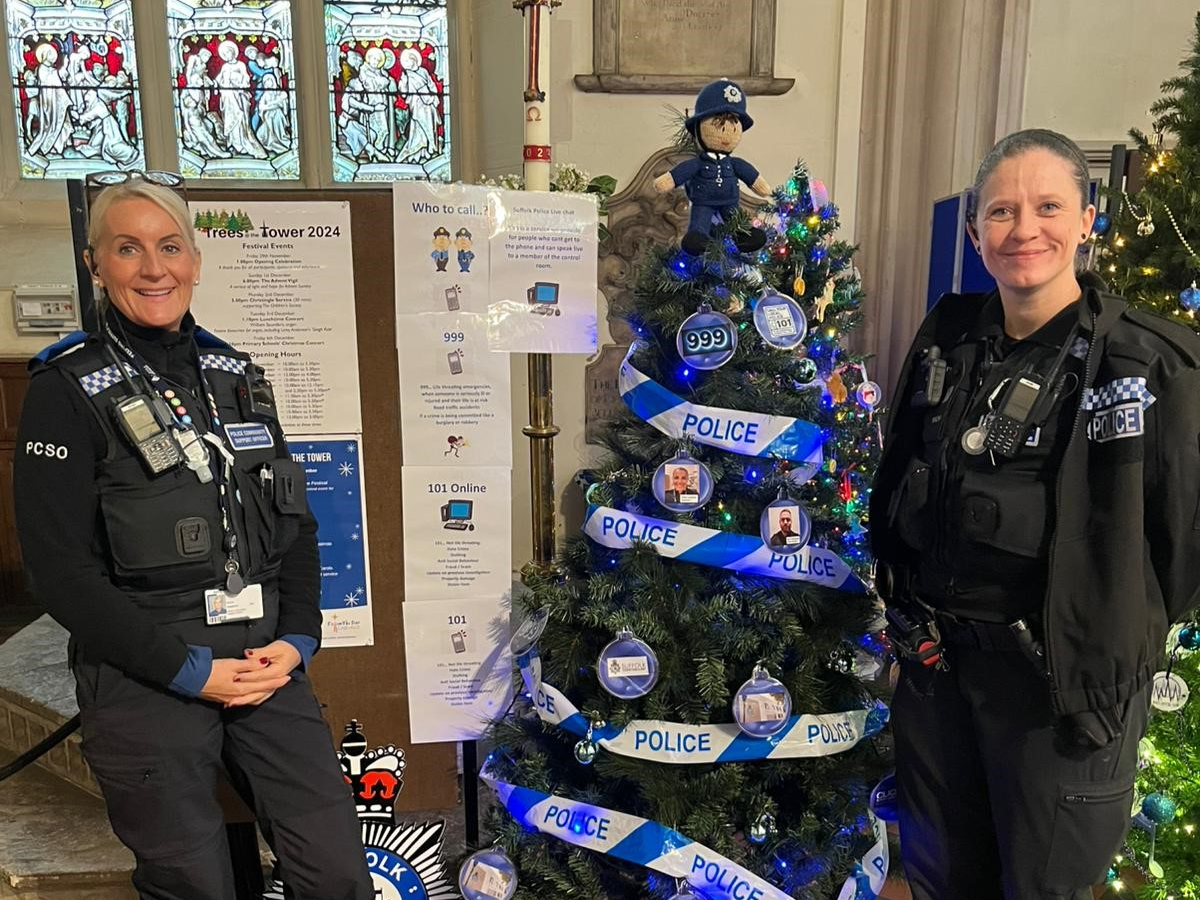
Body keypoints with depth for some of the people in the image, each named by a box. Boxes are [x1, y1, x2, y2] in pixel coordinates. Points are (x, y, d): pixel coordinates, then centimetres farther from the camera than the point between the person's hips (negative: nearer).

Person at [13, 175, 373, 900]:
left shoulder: (236, 374, 10)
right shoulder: (68, 391, -5)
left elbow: (296, 522, 11)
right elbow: (62, 572, -9)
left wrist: (297, 638, -2)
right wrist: (190, 670, -13)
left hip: (269, 661, 4)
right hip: (146, 684, -4)